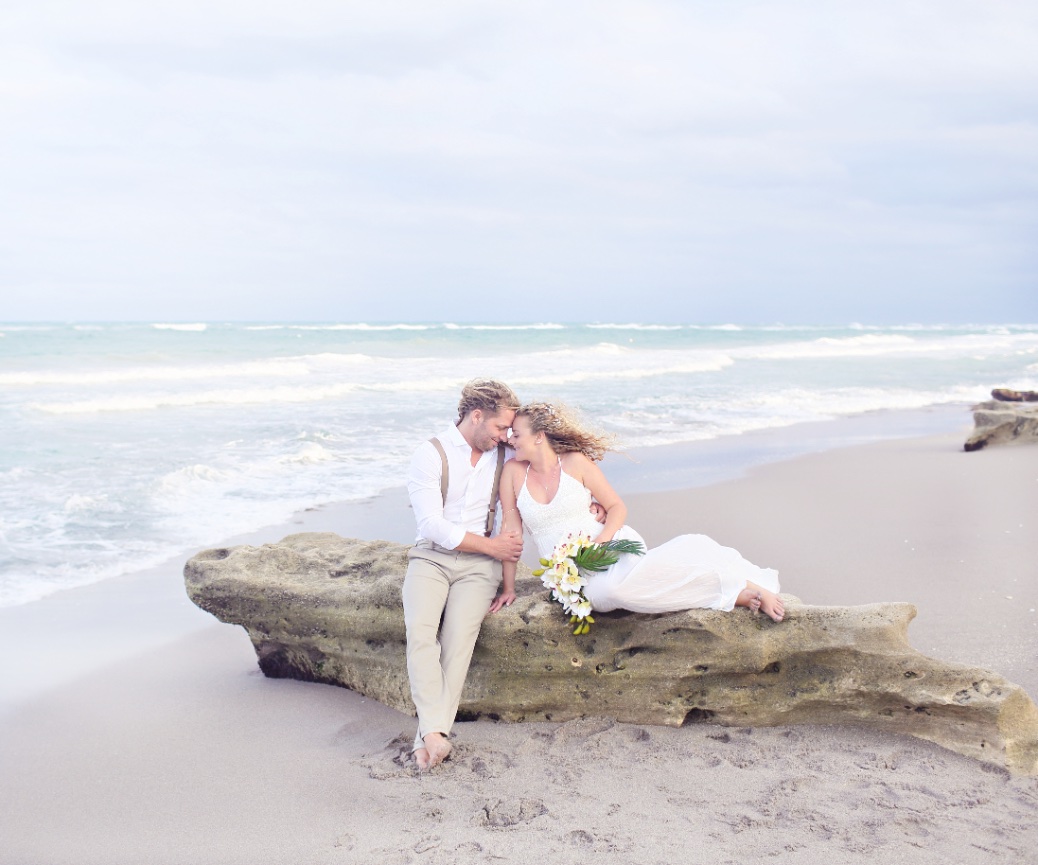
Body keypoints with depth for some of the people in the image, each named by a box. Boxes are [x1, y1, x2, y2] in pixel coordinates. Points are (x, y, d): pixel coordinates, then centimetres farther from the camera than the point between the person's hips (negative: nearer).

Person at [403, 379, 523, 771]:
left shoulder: (503, 457, 9)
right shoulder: (429, 455, -4)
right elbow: (432, 525, -10)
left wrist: (509, 579, 3)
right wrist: (491, 545, -5)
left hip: (478, 564, 2)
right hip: (431, 557, -2)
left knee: (459, 635, -23)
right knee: (420, 629, -27)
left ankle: (428, 736, -25)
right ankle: (435, 733, -31)